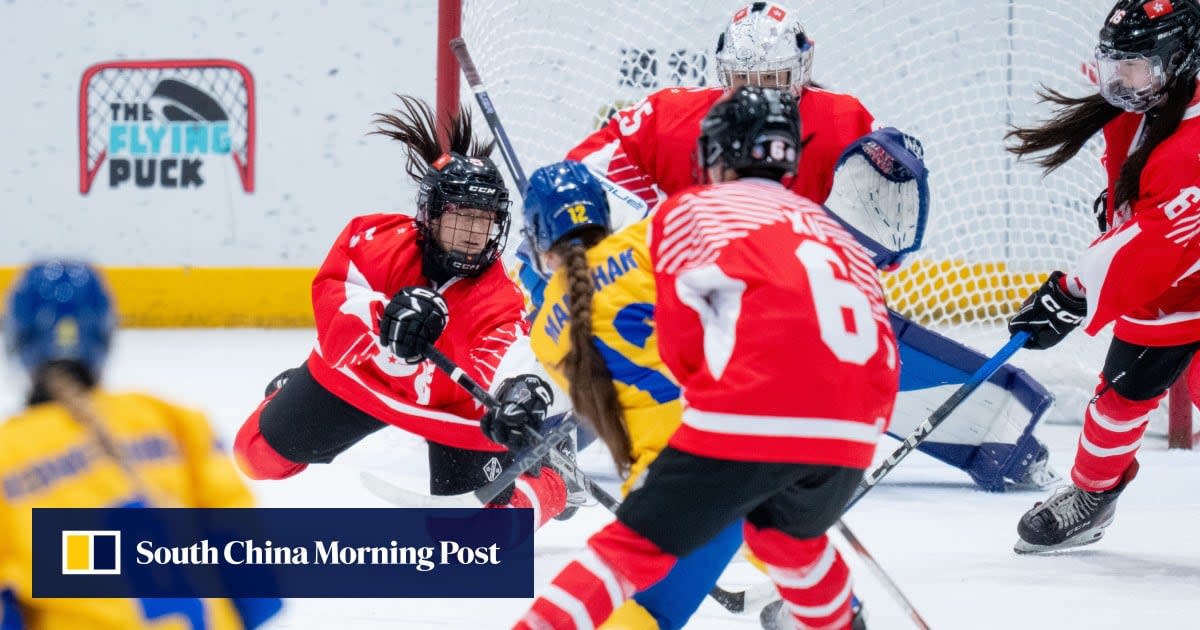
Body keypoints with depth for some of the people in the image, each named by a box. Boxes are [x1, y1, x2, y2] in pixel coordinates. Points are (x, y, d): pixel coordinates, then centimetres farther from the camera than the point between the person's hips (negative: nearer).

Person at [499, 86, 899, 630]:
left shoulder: (690, 210, 15)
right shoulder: (831, 230, 31)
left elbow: (683, 344, 10)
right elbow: (880, 345, 24)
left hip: (749, 421, -5)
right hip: (850, 436, 5)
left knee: (636, 546, 0)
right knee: (787, 535, 35)